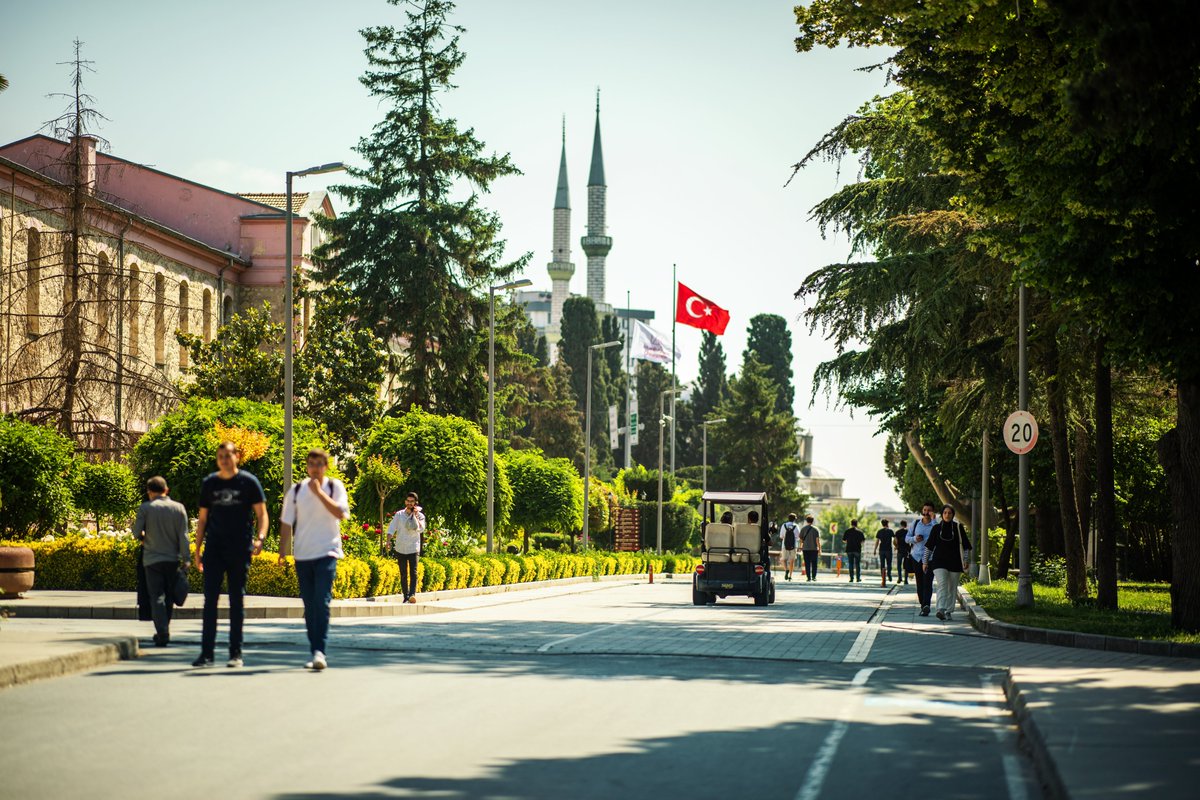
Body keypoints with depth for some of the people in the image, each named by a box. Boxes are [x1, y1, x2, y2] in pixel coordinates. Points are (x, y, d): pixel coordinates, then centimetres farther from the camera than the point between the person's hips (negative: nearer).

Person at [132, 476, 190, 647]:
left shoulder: (145, 508, -5)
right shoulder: (179, 508, 0)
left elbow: (136, 533, -3)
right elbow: (183, 536, -2)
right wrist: (186, 559, 1)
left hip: (152, 559, -2)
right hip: (173, 559, 2)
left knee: (157, 597, 0)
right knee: (169, 597, 14)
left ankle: (163, 634, -11)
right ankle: (163, 632, 23)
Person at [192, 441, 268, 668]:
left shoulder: (248, 482, 1)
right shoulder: (209, 483, 9)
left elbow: (261, 513, 1)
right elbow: (202, 519, 15)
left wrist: (260, 537, -17)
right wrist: (197, 549, 9)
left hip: (239, 549, -2)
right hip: (214, 548, 2)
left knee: (237, 600, 3)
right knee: (210, 599, -4)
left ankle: (236, 653, 9)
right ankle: (207, 652, -3)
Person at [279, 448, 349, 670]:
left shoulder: (334, 486, 2)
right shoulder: (296, 491, 8)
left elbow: (340, 513, -14)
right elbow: (286, 523, 11)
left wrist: (319, 492, -16)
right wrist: (282, 552, 6)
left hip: (327, 553, -3)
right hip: (303, 554, 3)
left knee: (322, 602, -16)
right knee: (309, 606, 6)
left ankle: (320, 651, -19)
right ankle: (315, 653, 13)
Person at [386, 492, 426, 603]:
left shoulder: (420, 516, 2)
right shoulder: (399, 514, 6)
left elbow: (420, 529, -14)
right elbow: (391, 528, 1)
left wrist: (415, 516, -15)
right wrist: (388, 541, -14)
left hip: (414, 548, -2)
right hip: (400, 548, 2)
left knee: (413, 572, -16)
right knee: (403, 574, 4)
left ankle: (412, 594, -27)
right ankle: (406, 597, 9)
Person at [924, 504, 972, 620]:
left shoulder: (958, 528, 4)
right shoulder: (936, 528, 5)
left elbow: (965, 546, 8)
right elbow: (929, 546, 10)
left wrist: (965, 560, 1)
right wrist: (925, 561, 9)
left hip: (954, 562, 1)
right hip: (939, 562, -1)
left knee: (952, 588, 5)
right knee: (942, 585, -17)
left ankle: (948, 611, 15)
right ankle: (941, 610, -29)